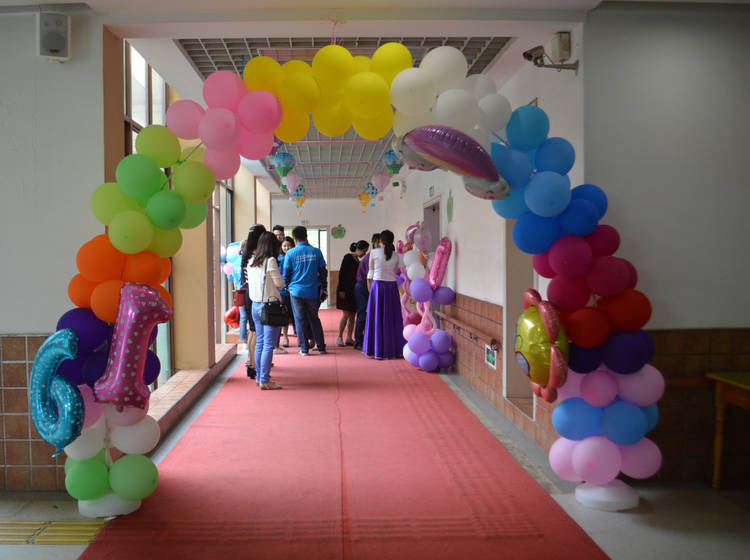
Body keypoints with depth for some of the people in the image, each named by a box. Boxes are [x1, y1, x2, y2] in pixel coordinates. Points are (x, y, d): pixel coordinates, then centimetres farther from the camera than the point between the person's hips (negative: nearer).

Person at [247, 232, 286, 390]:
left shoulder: (251, 262, 8)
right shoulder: (270, 261, -13)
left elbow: (250, 282, 14)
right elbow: (280, 284, -9)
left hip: (255, 305, 7)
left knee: (260, 342, 14)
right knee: (268, 344, -5)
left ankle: (260, 377, 21)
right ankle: (264, 380, -4)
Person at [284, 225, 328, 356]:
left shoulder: (290, 253, -5)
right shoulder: (316, 251, -1)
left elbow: (286, 274, 0)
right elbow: (323, 271, 3)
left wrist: (288, 287, 17)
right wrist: (323, 288, 13)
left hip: (296, 291, -2)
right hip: (312, 291, 2)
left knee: (300, 319, 6)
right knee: (314, 318, 13)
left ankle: (304, 348, 8)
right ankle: (321, 347, 15)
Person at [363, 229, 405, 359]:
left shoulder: (374, 252, -2)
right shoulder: (397, 255, 5)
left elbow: (370, 272, 6)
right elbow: (396, 271, 11)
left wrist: (371, 288, 16)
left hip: (377, 285, -2)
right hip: (392, 286, 2)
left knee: (377, 318, 4)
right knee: (392, 318, 9)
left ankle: (378, 351, 6)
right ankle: (394, 350, 12)